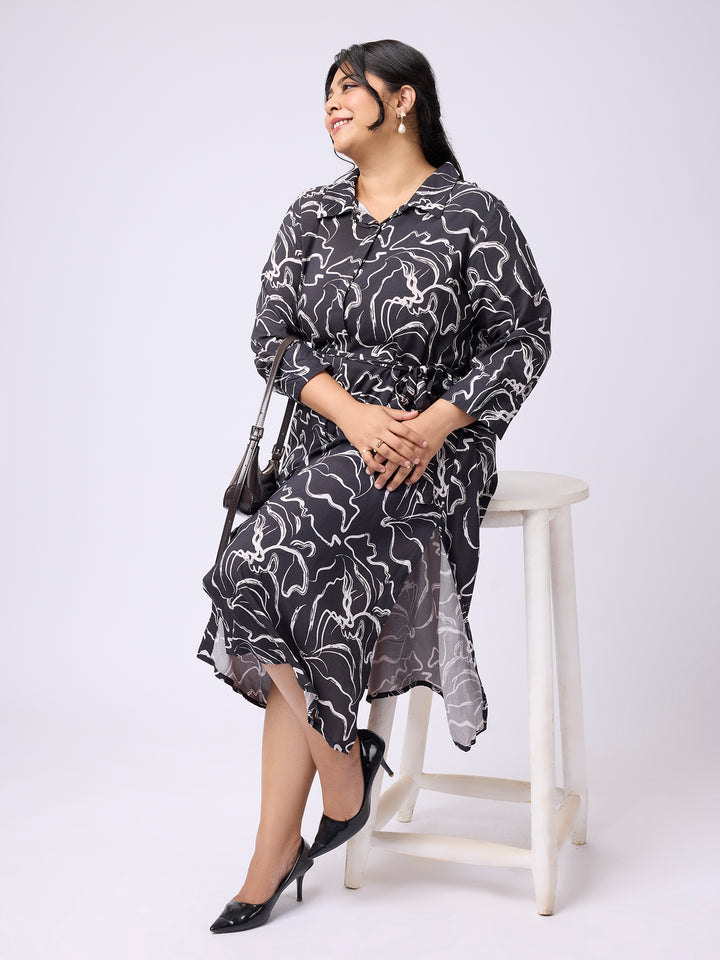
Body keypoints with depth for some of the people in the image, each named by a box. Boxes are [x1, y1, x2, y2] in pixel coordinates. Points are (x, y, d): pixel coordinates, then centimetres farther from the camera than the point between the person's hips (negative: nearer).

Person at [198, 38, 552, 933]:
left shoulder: (472, 215, -3)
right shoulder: (311, 217, 11)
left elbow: (523, 335, -3)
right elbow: (272, 335, 6)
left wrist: (433, 425, -15)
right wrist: (352, 412, -12)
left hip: (433, 453, -5)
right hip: (325, 449, 5)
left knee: (265, 565, -24)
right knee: (312, 628, -10)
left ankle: (344, 778, -1)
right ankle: (275, 857, 3)